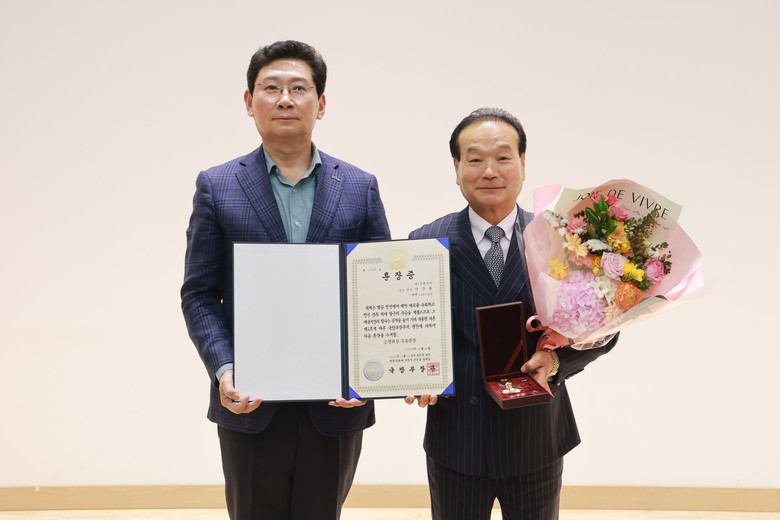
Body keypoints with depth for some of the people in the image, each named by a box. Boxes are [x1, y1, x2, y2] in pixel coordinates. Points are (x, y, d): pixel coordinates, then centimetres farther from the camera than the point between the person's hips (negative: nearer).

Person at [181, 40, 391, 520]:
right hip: (250, 405, -1)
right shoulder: (217, 187, 2)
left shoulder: (360, 188, 4)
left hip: (336, 407, 1)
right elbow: (199, 294, 0)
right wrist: (223, 370, -15)